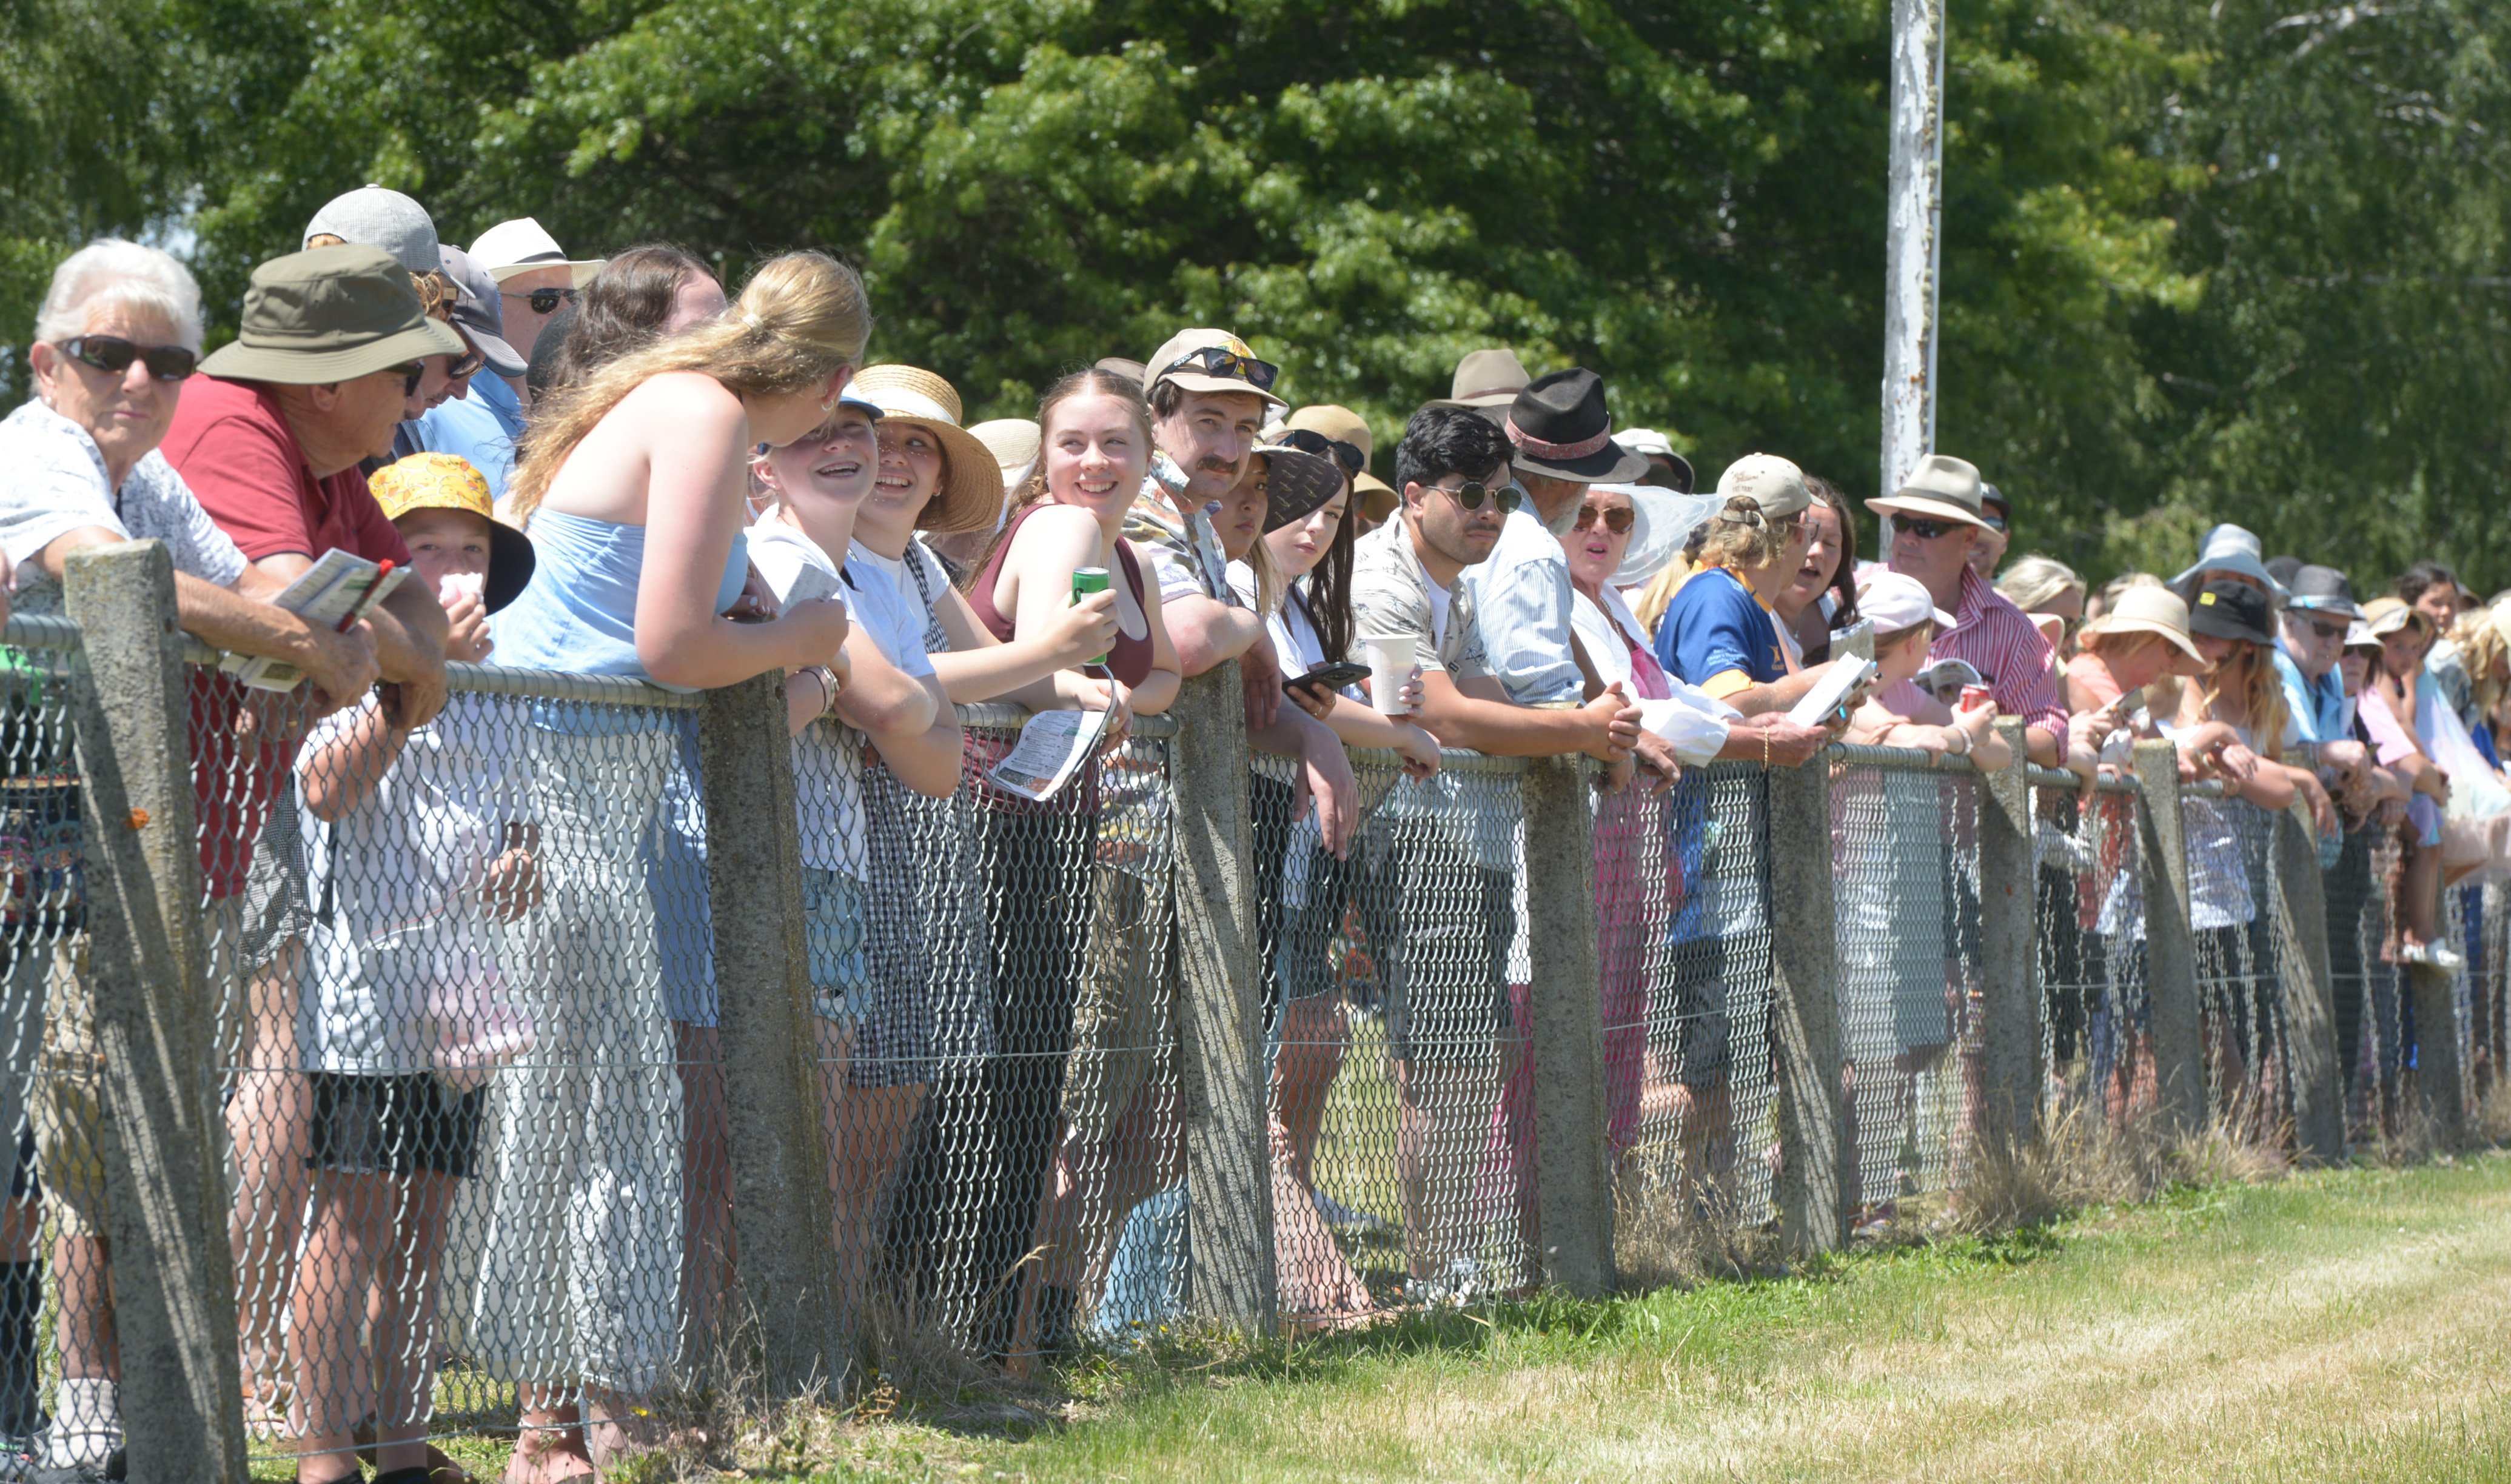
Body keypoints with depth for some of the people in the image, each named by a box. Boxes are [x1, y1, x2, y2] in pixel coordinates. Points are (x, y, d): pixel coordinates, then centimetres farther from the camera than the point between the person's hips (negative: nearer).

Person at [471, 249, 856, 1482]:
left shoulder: (668, 403, 20)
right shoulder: (706, 417, -10)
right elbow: (670, 646, -15)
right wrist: (792, 642, 0)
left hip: (582, 779, 10)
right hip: (572, 775, -10)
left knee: (567, 1104, 10)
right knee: (610, 1110, -8)